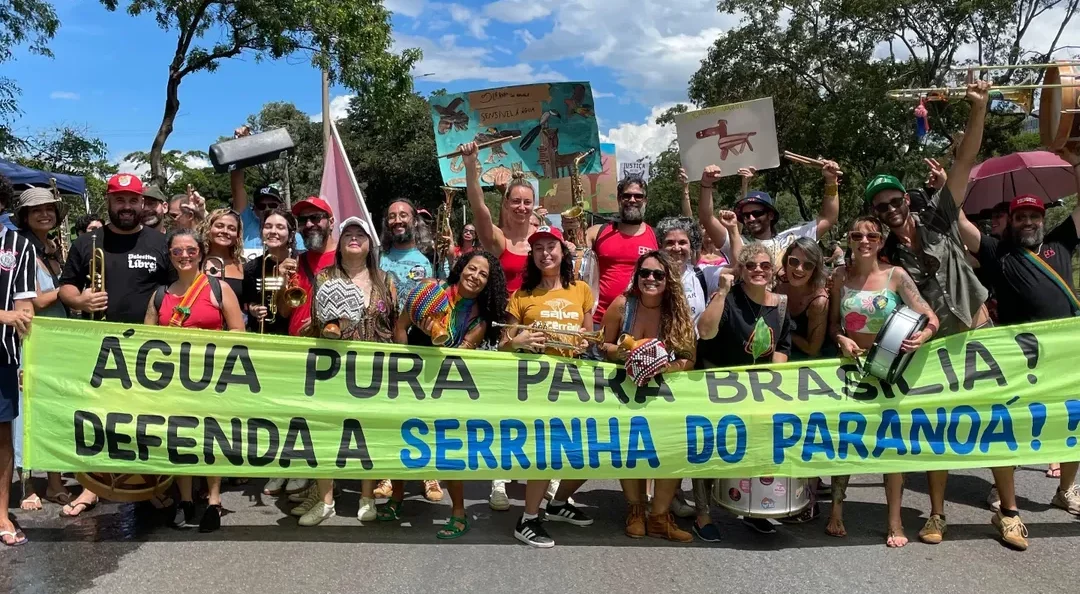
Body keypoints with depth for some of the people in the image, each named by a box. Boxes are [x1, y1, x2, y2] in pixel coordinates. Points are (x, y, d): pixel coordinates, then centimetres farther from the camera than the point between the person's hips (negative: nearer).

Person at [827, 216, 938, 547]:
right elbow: (833, 324, 5)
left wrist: (922, 337, -33)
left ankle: (895, 522, 12)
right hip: (851, 364, 2)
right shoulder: (841, 277, -2)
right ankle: (836, 511, 18)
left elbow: (931, 318, -13)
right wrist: (842, 340, -16)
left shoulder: (895, 275, -8)